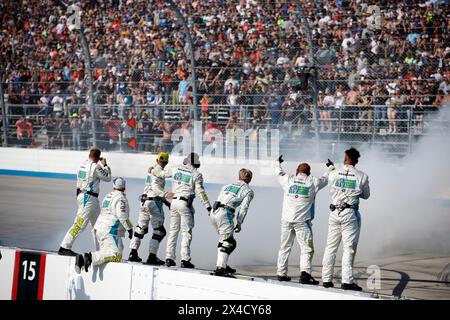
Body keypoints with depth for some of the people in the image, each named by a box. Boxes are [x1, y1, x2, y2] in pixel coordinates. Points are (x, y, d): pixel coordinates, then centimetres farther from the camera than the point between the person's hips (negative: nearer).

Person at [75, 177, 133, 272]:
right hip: (110, 231, -9)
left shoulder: (108, 196, 18)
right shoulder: (120, 198, -8)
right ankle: (91, 258, -31)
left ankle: (82, 258, -3)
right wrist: (130, 228, -9)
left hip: (99, 229, 9)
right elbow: (122, 216, -18)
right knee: (115, 256, -16)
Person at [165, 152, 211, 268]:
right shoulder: (196, 174, -6)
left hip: (174, 201, 5)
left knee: (173, 230, 11)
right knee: (186, 232, -1)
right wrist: (208, 206, -9)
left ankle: (169, 258, 10)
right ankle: (185, 260, -6)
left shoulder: (176, 170, 7)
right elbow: (200, 192, -10)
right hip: (185, 203, -5)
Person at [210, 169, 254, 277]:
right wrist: (239, 223, 4)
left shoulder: (227, 186, 25)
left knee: (223, 240, 21)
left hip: (213, 212, 7)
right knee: (228, 243, -5)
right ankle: (220, 269, -16)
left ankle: (223, 265, 27)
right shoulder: (248, 191, 8)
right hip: (225, 214, -7)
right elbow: (243, 208, -2)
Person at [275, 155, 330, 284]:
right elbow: (326, 178, 18)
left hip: (286, 219, 3)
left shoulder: (288, 180, 6)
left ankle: (281, 273, 16)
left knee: (285, 247, 13)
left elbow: (279, 173, 26)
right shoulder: (313, 182, 1)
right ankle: (305, 273, -21)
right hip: (302, 221, -3)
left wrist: (278, 163, 47)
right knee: (306, 248, -5)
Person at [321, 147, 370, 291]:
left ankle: (326, 279, 11)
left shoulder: (333, 174, 2)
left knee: (331, 246, 9)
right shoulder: (362, 176, -4)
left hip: (335, 213, 3)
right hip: (350, 214, -3)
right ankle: (347, 281, -8)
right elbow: (366, 195, 9)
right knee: (349, 248, -2)